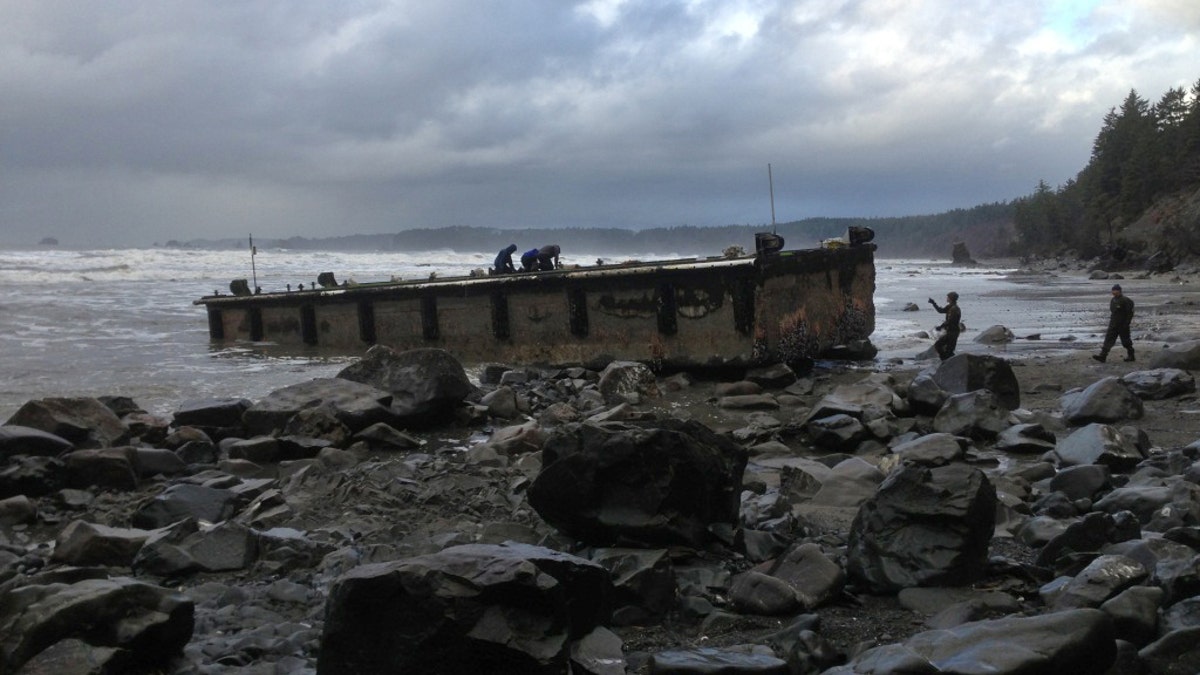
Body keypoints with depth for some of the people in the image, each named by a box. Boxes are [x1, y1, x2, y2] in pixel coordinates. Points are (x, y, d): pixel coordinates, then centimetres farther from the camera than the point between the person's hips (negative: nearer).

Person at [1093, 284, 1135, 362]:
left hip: (1122, 325, -7)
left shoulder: (1125, 300, -14)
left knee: (1126, 341, 5)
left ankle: (1131, 356, 22)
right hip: (1113, 325, 7)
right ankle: (1102, 356, -7)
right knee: (1108, 339, -1)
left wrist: (1126, 323, -18)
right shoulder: (1113, 300, 10)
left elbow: (1130, 313, -14)